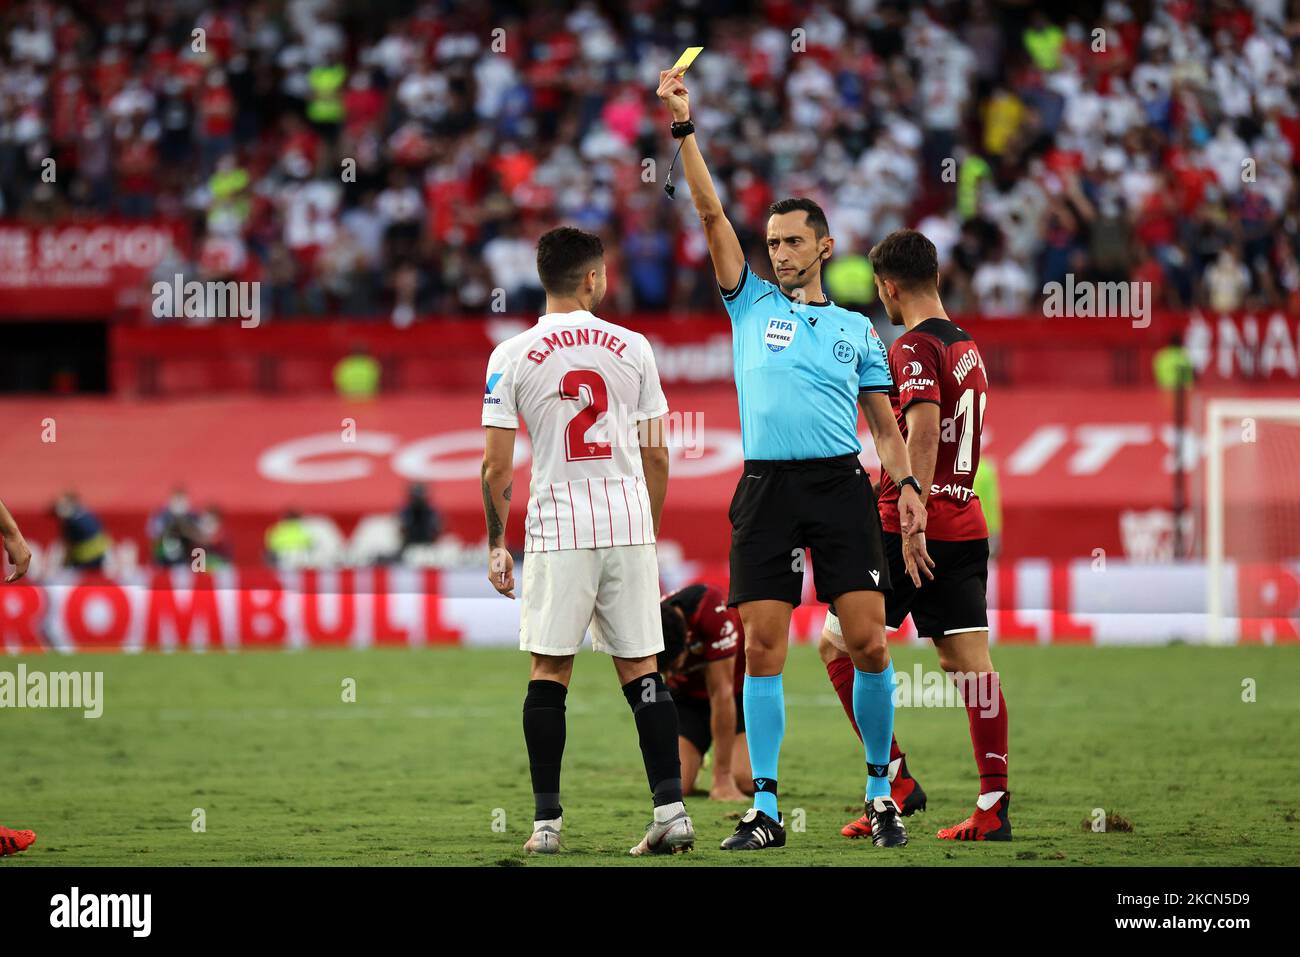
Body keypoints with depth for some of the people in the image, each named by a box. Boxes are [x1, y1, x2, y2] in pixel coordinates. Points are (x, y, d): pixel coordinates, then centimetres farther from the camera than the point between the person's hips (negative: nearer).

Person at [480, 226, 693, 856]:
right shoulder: (632, 348, 4)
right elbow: (657, 457, 8)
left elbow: (496, 466, -3)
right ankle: (671, 809, -2)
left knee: (549, 671, 6)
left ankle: (546, 821, 3)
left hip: (557, 529, -2)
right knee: (640, 668, 6)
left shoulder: (512, 356, -2)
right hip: (629, 522, 2)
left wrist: (496, 544, 7)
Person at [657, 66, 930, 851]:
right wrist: (685, 129, -3)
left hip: (842, 486, 0)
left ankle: (881, 793, 6)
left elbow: (884, 423, 16)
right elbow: (712, 213, 5)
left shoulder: (857, 330, 15)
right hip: (767, 487, 0)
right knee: (763, 648, -4)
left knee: (869, 642, -7)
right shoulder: (751, 304, 13)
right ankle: (765, 810, -1)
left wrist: (908, 485, 1)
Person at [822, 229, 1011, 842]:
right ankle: (993, 807, -5)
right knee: (968, 661, 2)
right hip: (966, 526, 8)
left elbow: (924, 432, -24)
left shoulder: (913, 349, -12)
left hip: (910, 527, -8)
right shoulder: (968, 348, 15)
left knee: (839, 645, 6)